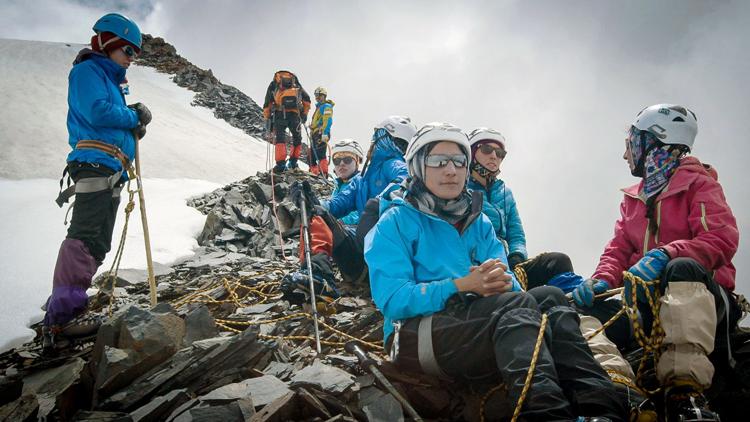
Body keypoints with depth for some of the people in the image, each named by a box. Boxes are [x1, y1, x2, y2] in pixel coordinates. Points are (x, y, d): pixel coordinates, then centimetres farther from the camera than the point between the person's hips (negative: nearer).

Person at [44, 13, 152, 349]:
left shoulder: (110, 80, 28)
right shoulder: (87, 71, 1)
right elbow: (97, 112, -16)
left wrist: (134, 126, 9)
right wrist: (134, 116, -2)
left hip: (111, 173, 10)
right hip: (95, 166, -10)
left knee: (98, 245, 8)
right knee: (85, 240, -20)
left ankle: (62, 312, 11)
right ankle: (59, 318, -22)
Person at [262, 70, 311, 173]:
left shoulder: (273, 83, 20)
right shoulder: (296, 84, 25)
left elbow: (267, 105, 15)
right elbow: (307, 99, 20)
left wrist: (267, 119, 18)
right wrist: (304, 114, 25)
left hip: (279, 114, -1)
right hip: (295, 115, 1)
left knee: (280, 138, 0)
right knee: (297, 138, 16)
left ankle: (281, 164, -13)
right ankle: (293, 162, 13)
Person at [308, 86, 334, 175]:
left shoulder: (327, 106, -4)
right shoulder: (318, 107, 26)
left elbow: (328, 121, -18)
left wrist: (325, 133, -28)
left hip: (321, 134, -10)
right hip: (315, 134, 10)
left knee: (320, 154, -18)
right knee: (312, 155, 10)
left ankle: (323, 174, -20)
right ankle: (314, 173, 15)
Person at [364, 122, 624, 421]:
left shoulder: (478, 221, 21)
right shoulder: (395, 222, 3)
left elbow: (508, 283, 8)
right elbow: (392, 299, -11)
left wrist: (502, 282, -19)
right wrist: (462, 286, -21)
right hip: (418, 331, -5)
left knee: (550, 297, -23)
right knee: (518, 304, -30)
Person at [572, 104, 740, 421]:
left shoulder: (698, 183, 2)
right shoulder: (633, 198, 21)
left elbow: (722, 239, -15)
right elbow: (618, 251, 11)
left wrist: (665, 255, -32)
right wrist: (601, 281, -11)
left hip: (699, 293, -6)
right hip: (647, 297, 6)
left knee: (683, 268, -39)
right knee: (589, 309, -15)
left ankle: (686, 393, -49)